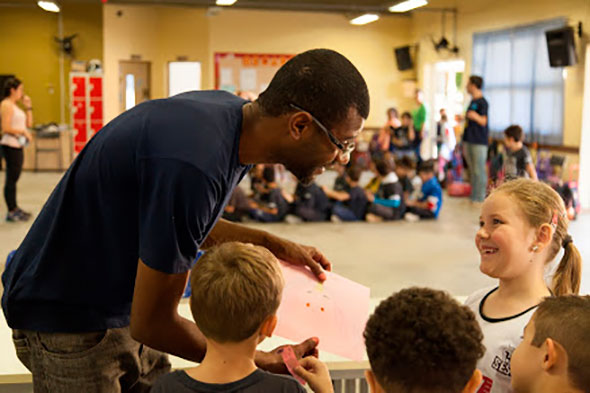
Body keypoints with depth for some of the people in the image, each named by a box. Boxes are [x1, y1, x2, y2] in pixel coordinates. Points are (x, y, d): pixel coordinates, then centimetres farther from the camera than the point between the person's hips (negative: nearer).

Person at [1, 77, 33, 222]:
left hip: (18, 146, 9)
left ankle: (15, 208, 21)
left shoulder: (14, 105, 17)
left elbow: (29, 123, 16)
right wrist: (23, 132, -14)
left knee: (14, 178, 14)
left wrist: (28, 107, 10)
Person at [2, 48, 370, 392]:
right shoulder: (193, 167, -34)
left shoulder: (233, 111, -6)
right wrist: (266, 363, -14)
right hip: (68, 319, -8)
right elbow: (154, 324, -24)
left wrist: (274, 245, 6)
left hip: (127, 304, 8)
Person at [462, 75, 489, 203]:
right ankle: (473, 196, 20)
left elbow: (483, 121, -18)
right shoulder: (472, 101, 16)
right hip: (469, 140, 9)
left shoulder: (482, 102, -11)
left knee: (479, 171, -7)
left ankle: (480, 198, -3)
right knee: (472, 170, 13)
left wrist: (475, 116, -33)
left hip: (479, 142, -9)